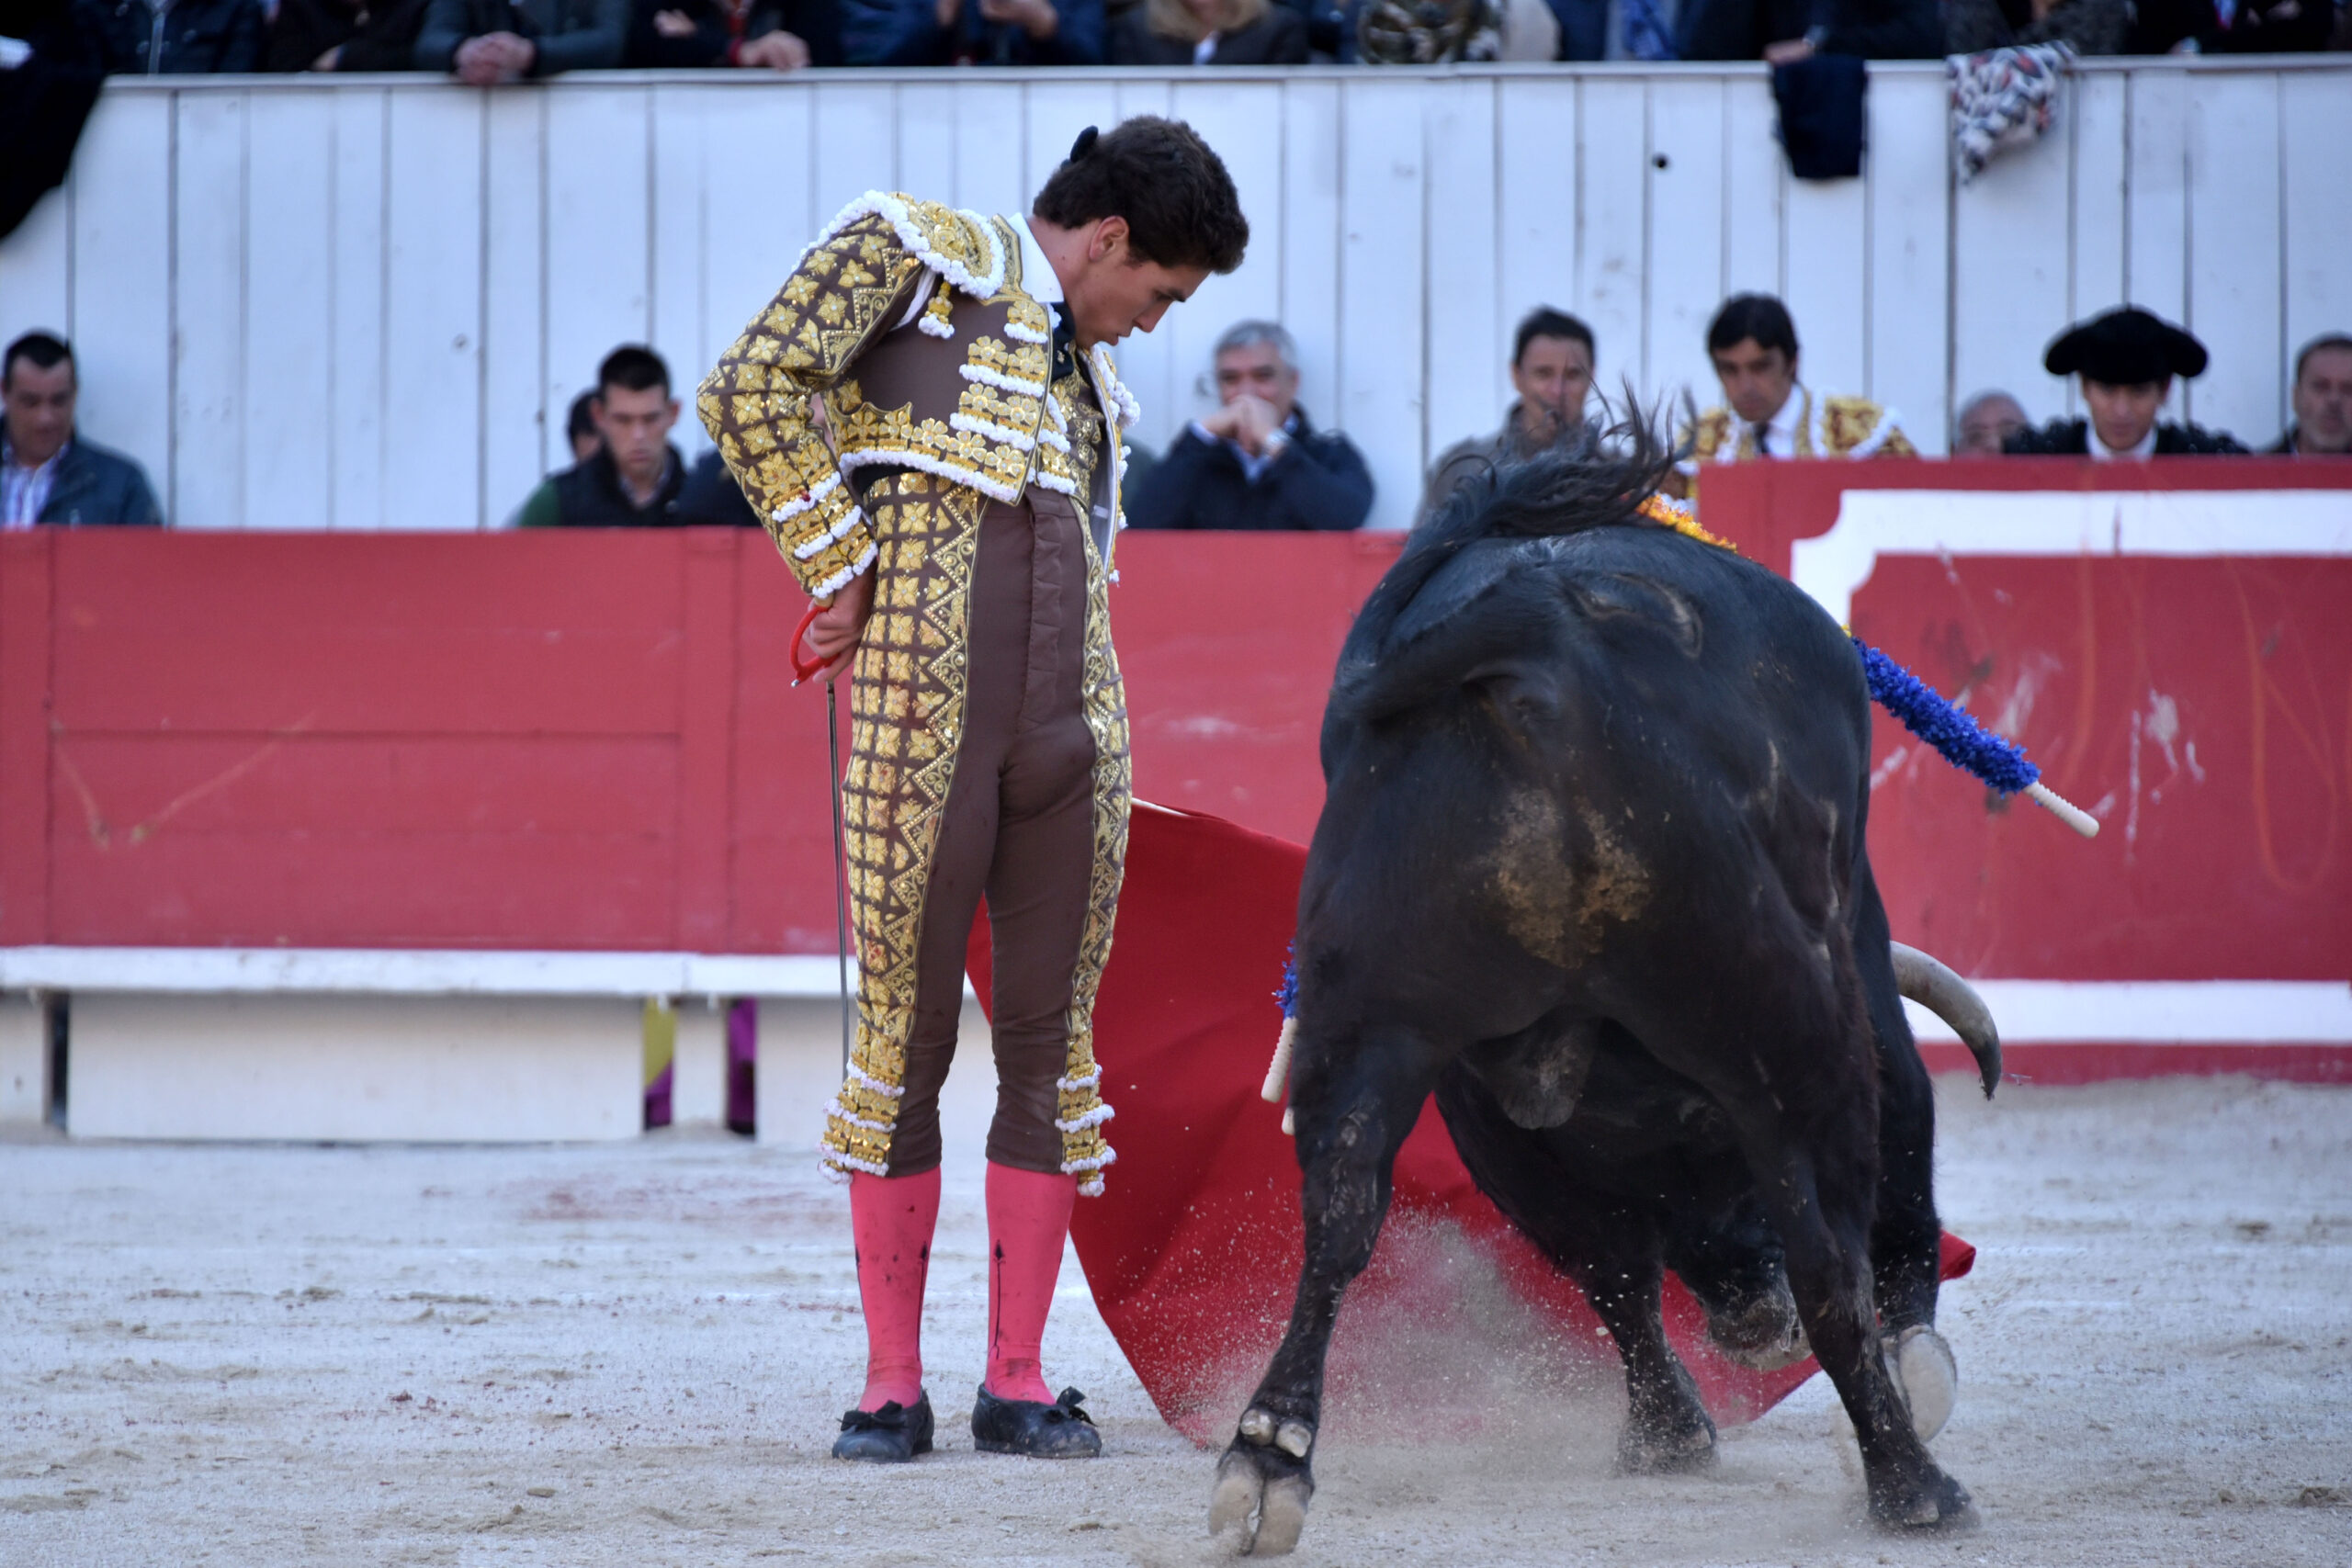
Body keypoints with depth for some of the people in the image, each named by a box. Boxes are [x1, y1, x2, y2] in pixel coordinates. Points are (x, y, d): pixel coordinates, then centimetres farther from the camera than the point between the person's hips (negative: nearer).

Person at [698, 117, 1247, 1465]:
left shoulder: (1087, 375, 25)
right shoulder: (915, 250, 5)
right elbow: (754, 390, -8)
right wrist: (842, 573, -7)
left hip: (1068, 732, 6)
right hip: (920, 718, -6)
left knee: (1053, 1044, 4)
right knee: (904, 1035, -1)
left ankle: (1020, 1379, 10)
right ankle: (892, 1385, 4)